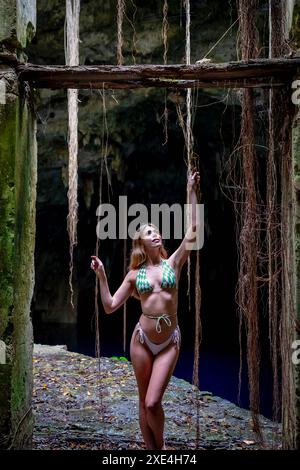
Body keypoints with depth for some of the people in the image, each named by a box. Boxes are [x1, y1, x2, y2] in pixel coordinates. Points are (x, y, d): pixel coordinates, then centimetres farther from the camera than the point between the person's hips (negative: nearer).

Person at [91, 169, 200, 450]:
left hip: (169, 342, -1)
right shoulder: (134, 274, 5)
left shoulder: (173, 263, 3)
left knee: (153, 402, -9)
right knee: (144, 401, 9)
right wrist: (101, 275, -5)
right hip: (142, 339, 1)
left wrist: (191, 191, -4)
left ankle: (160, 447, 17)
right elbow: (110, 307, 3)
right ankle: (152, 449, 24)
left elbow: (193, 229, -4)